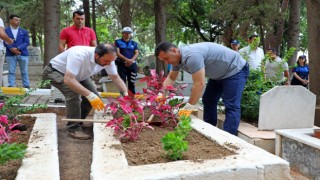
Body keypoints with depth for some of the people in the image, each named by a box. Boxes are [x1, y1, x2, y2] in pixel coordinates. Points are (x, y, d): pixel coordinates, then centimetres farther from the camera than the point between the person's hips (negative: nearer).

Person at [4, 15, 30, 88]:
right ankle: (11, 86, 5)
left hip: (23, 54, 1)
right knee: (11, 71, 1)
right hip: (10, 54, -1)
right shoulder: (5, 31, 6)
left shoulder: (24, 31, 11)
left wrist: (18, 48, -14)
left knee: (24, 71, 6)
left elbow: (27, 42, 1)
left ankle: (26, 86, 11)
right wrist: (12, 49, -18)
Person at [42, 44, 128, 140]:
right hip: (55, 71, -7)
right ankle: (73, 128, -14)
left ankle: (78, 123, 17)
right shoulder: (79, 55, -43)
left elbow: (116, 77, -11)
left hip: (77, 74, 7)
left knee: (93, 96, -4)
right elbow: (68, 80, -47)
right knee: (74, 93, -30)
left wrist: (126, 94, -25)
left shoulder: (107, 59, -21)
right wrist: (90, 95, -53)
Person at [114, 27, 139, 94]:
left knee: (132, 82, 4)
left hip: (132, 64, 2)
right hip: (122, 64, -2)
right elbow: (117, 53, -5)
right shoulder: (118, 42, 6)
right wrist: (126, 59, -18)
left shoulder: (134, 43, 14)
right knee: (122, 82, -3)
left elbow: (137, 53, 5)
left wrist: (131, 60, -15)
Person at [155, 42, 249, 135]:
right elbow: (170, 78, 9)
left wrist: (188, 107, -29)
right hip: (220, 73, 10)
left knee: (231, 106, -16)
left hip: (236, 69, -10)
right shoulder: (177, 58, -3)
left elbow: (200, 84, -36)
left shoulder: (191, 56, -35)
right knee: (208, 101, 10)